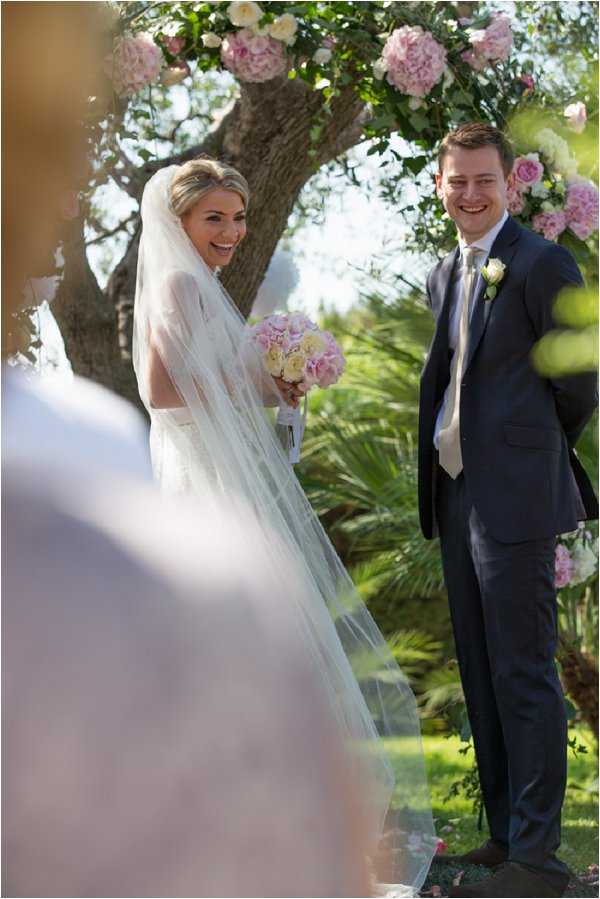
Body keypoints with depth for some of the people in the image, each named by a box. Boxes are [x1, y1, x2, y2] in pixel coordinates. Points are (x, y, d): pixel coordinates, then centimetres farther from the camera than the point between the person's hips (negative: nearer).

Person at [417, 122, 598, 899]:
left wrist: (536, 456, 8)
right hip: (454, 493, 8)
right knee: (480, 673, 12)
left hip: (513, 497, -8)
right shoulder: (443, 276, 16)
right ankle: (505, 834, 21)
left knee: (522, 673, -8)